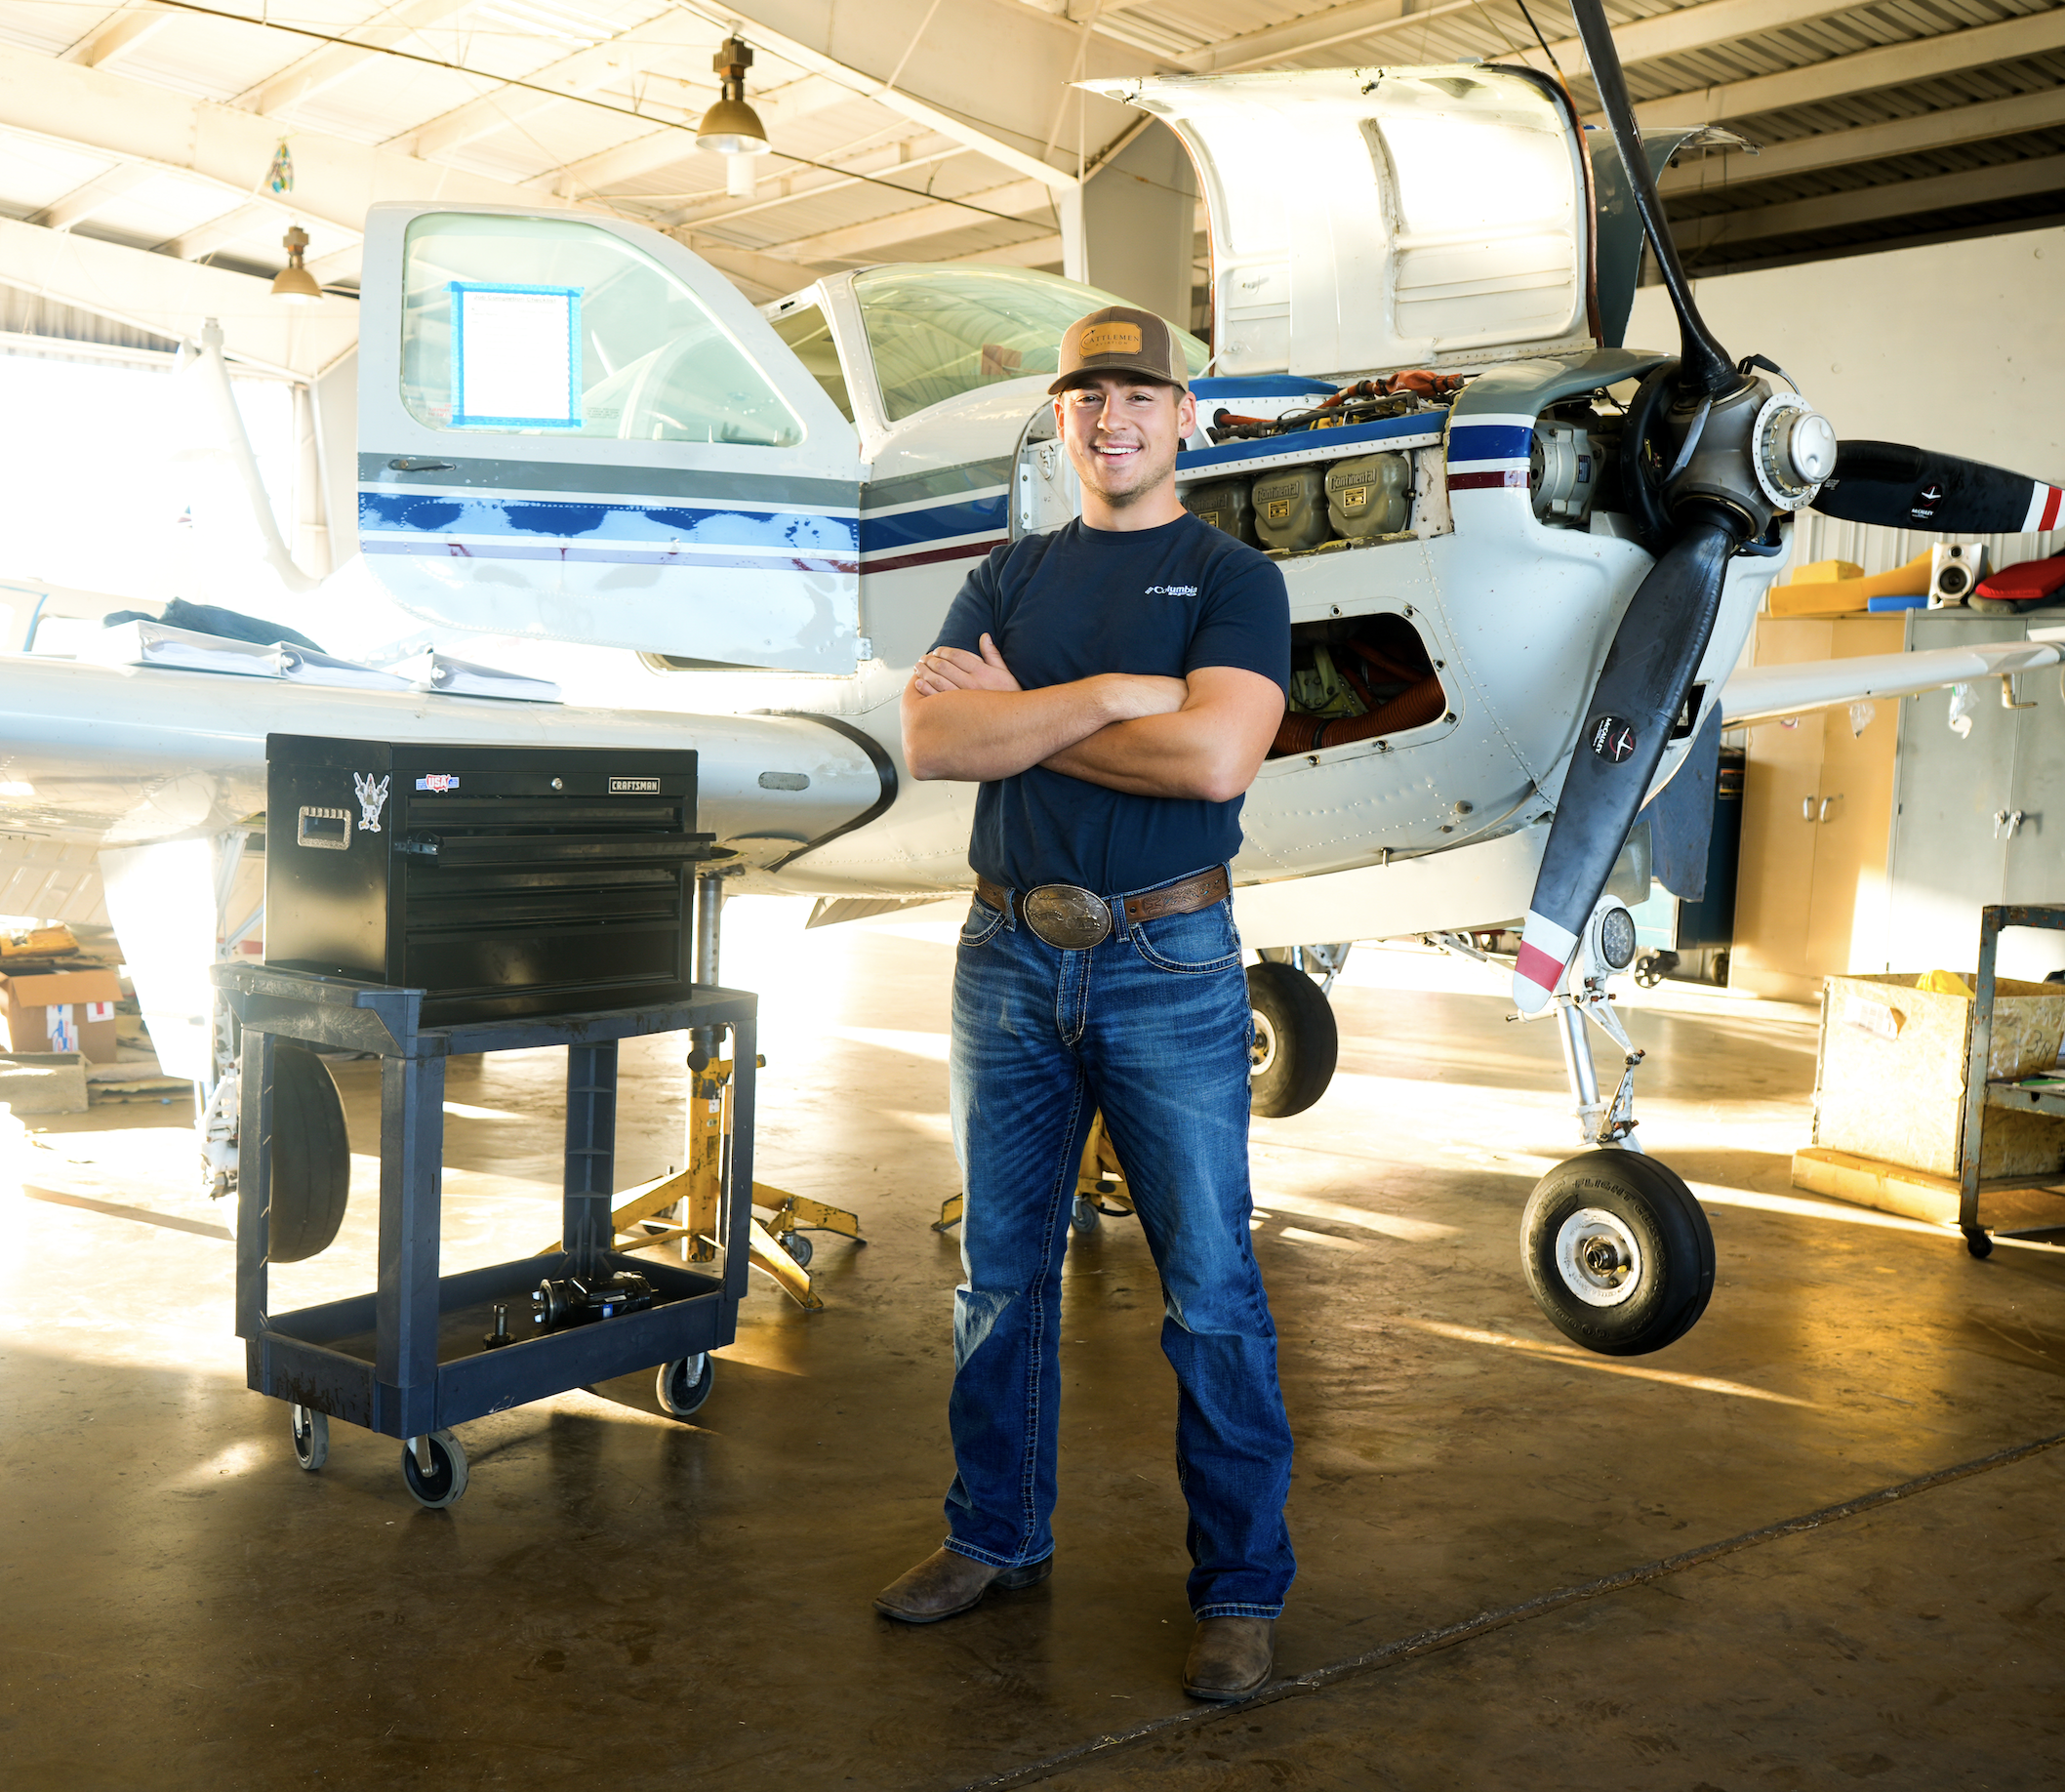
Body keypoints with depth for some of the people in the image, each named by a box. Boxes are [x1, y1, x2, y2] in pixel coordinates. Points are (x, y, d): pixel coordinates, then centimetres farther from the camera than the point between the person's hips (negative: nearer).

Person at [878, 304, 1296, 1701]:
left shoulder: (1230, 577, 0)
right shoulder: (1011, 577, 13)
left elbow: (1214, 758, -18)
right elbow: (931, 740, -4)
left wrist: (1017, 717, -8)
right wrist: (1107, 694, -14)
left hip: (1168, 965, -4)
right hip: (1011, 958, 4)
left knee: (1210, 1288, 1)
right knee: (1003, 1270, 13)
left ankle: (1242, 1585, 14)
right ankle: (998, 1536, 30)